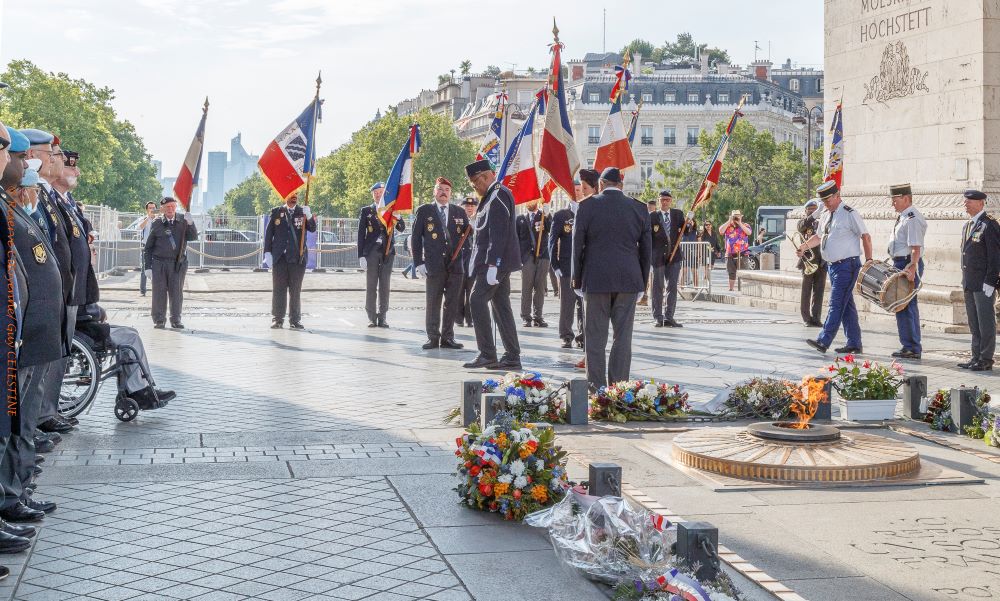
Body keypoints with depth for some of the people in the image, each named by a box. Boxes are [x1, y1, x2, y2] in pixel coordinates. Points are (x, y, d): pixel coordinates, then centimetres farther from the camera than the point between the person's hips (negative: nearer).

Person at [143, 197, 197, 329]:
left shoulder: (182, 224, 9)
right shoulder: (156, 225, 5)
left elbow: (193, 237, -5)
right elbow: (148, 247, 7)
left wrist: (190, 223, -21)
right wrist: (148, 267, 2)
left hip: (178, 264, 1)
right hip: (159, 263, -1)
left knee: (176, 292, 2)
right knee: (159, 292, 0)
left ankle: (176, 320, 11)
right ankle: (159, 320, 8)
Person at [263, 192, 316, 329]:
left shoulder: (303, 212, 8)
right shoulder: (276, 212, 8)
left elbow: (312, 229, -5)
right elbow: (269, 233, 7)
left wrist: (309, 216, -23)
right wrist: (267, 252, 0)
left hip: (298, 258, 0)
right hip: (280, 257, 0)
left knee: (296, 290, 3)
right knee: (278, 289, 1)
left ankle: (295, 320, 8)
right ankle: (277, 319, 6)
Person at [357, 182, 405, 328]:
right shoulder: (366, 211, 6)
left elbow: (402, 229, 2)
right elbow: (361, 234, 3)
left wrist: (397, 217, -18)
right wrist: (361, 255, -4)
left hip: (387, 252, 1)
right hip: (371, 252, -1)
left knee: (384, 286, 3)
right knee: (371, 286, -1)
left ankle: (382, 318, 8)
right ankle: (372, 318, 4)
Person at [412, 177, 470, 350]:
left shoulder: (459, 213, 12)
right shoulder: (424, 211, 5)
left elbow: (468, 235, 13)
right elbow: (416, 238, 3)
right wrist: (419, 263, -4)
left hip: (455, 265, 2)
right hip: (434, 265, -2)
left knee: (452, 304, 5)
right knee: (433, 303, 0)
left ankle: (447, 337, 13)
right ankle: (433, 338, 9)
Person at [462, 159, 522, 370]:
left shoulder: (498, 197, -14)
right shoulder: (492, 196, 18)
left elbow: (498, 233, -22)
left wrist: (492, 264, -25)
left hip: (495, 261, -10)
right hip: (500, 262, 10)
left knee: (477, 300, -12)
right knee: (501, 305, 9)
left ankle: (487, 354, -11)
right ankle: (512, 357, 11)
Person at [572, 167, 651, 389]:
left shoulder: (587, 207, -3)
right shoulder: (639, 209, 3)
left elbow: (577, 245, 0)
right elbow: (646, 249, 7)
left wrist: (577, 280, 8)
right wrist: (642, 283, 15)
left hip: (596, 279, -2)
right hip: (628, 280, 2)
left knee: (596, 337, 4)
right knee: (623, 336, 6)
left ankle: (596, 386, 5)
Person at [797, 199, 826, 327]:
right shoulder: (802, 223, 4)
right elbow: (803, 225, -21)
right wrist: (817, 212, -31)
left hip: (821, 262, 3)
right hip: (808, 261, -3)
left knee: (819, 291, 1)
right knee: (806, 291, 1)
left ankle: (815, 318, 5)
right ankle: (806, 318, 5)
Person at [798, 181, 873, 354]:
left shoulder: (849, 214, -11)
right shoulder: (825, 214, 12)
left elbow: (865, 236, -8)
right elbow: (819, 236, 23)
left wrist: (868, 260, -9)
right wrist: (805, 246, 6)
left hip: (846, 266, -8)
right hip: (832, 266, 8)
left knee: (836, 304, -11)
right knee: (846, 305, 12)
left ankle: (823, 341, -16)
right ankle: (854, 343, 18)